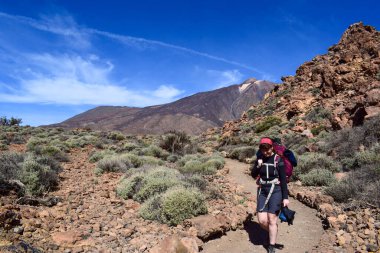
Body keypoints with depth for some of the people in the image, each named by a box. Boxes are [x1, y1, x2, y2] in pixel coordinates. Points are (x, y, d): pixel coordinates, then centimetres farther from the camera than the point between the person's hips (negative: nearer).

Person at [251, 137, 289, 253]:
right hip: (262, 191, 4)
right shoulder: (259, 158, 2)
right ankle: (273, 232, 32)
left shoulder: (278, 160, -10)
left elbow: (283, 179, -9)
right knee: (262, 220, 0)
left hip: (275, 191, -4)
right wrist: (258, 166, -14)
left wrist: (285, 197, -11)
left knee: (272, 220, -1)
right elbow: (253, 175, 5)